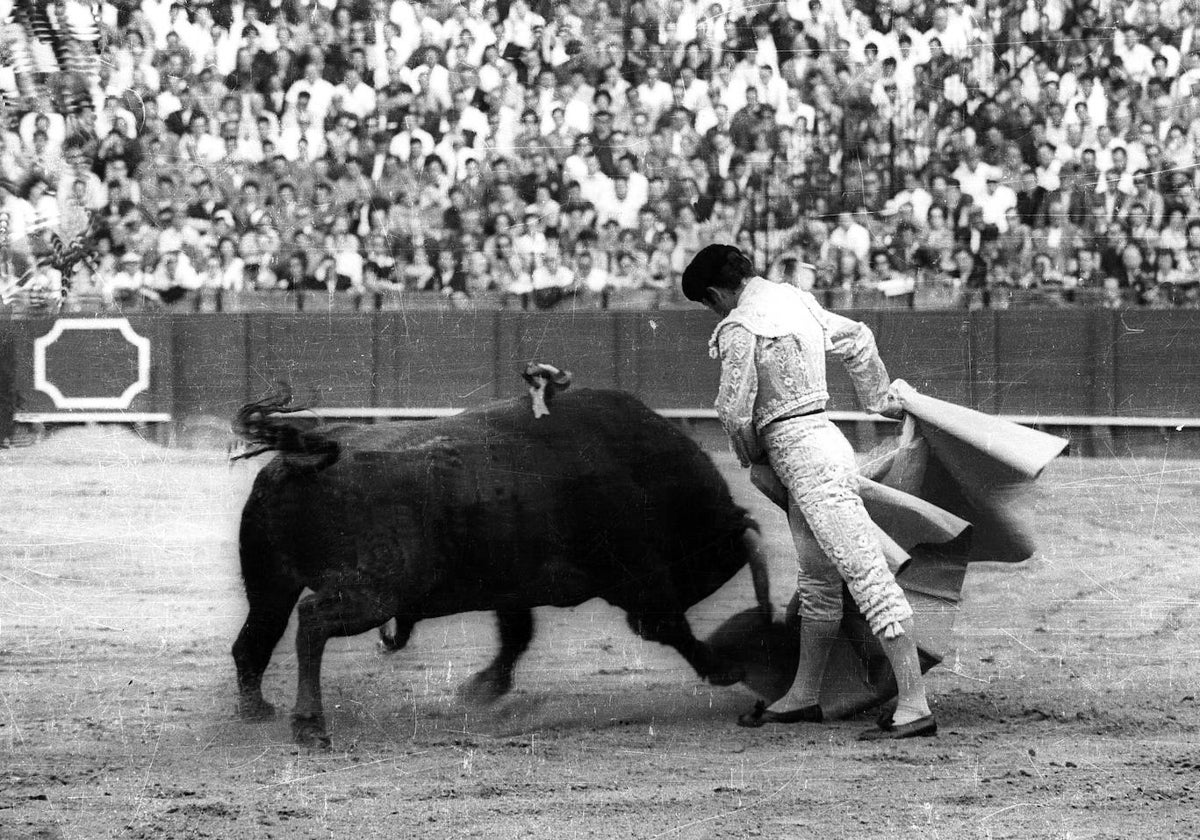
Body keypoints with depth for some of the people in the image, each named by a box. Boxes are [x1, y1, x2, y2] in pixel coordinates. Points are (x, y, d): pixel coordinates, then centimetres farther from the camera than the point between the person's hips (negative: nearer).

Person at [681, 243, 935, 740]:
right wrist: (878, 400, 43)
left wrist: (751, 457, 11)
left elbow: (735, 411, -9)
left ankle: (915, 707, -19)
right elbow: (857, 340, 29)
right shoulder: (798, 301, 15)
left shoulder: (737, 329, -12)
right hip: (823, 441, 10)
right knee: (816, 580, 19)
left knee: (866, 574, -14)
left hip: (801, 452, -10)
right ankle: (804, 696, 32)